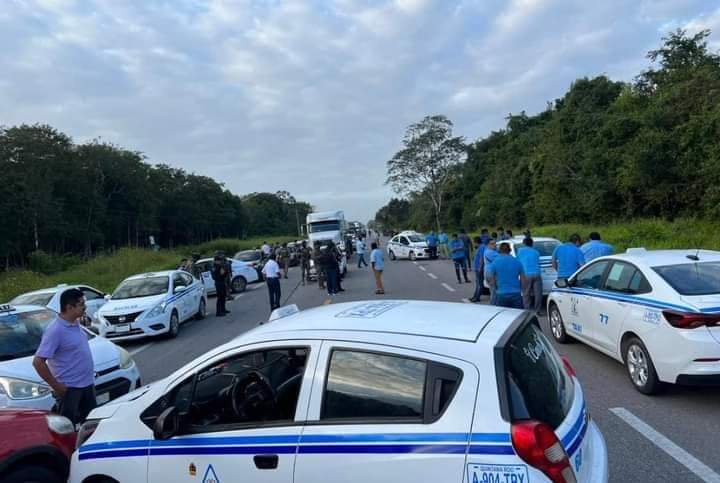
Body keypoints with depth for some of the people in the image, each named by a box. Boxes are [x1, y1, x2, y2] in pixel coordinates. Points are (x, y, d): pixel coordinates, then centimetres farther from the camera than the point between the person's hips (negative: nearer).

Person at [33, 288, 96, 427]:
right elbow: (38, 362, -23)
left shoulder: (76, 323, 5)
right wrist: (56, 386, -18)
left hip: (87, 384, 8)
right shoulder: (56, 330, -22)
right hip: (69, 388, -8)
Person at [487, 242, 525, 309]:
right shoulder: (517, 262, 3)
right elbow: (523, 280, 6)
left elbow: (492, 282, 1)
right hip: (516, 294, 2)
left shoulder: (495, 262, -3)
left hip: (501, 294, -2)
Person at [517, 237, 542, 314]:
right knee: (538, 293, 4)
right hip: (537, 274, 2)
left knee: (526, 294, 3)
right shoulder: (536, 251, 17)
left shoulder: (520, 250, 9)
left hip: (526, 275, -2)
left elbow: (518, 261, 18)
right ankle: (537, 310, 5)